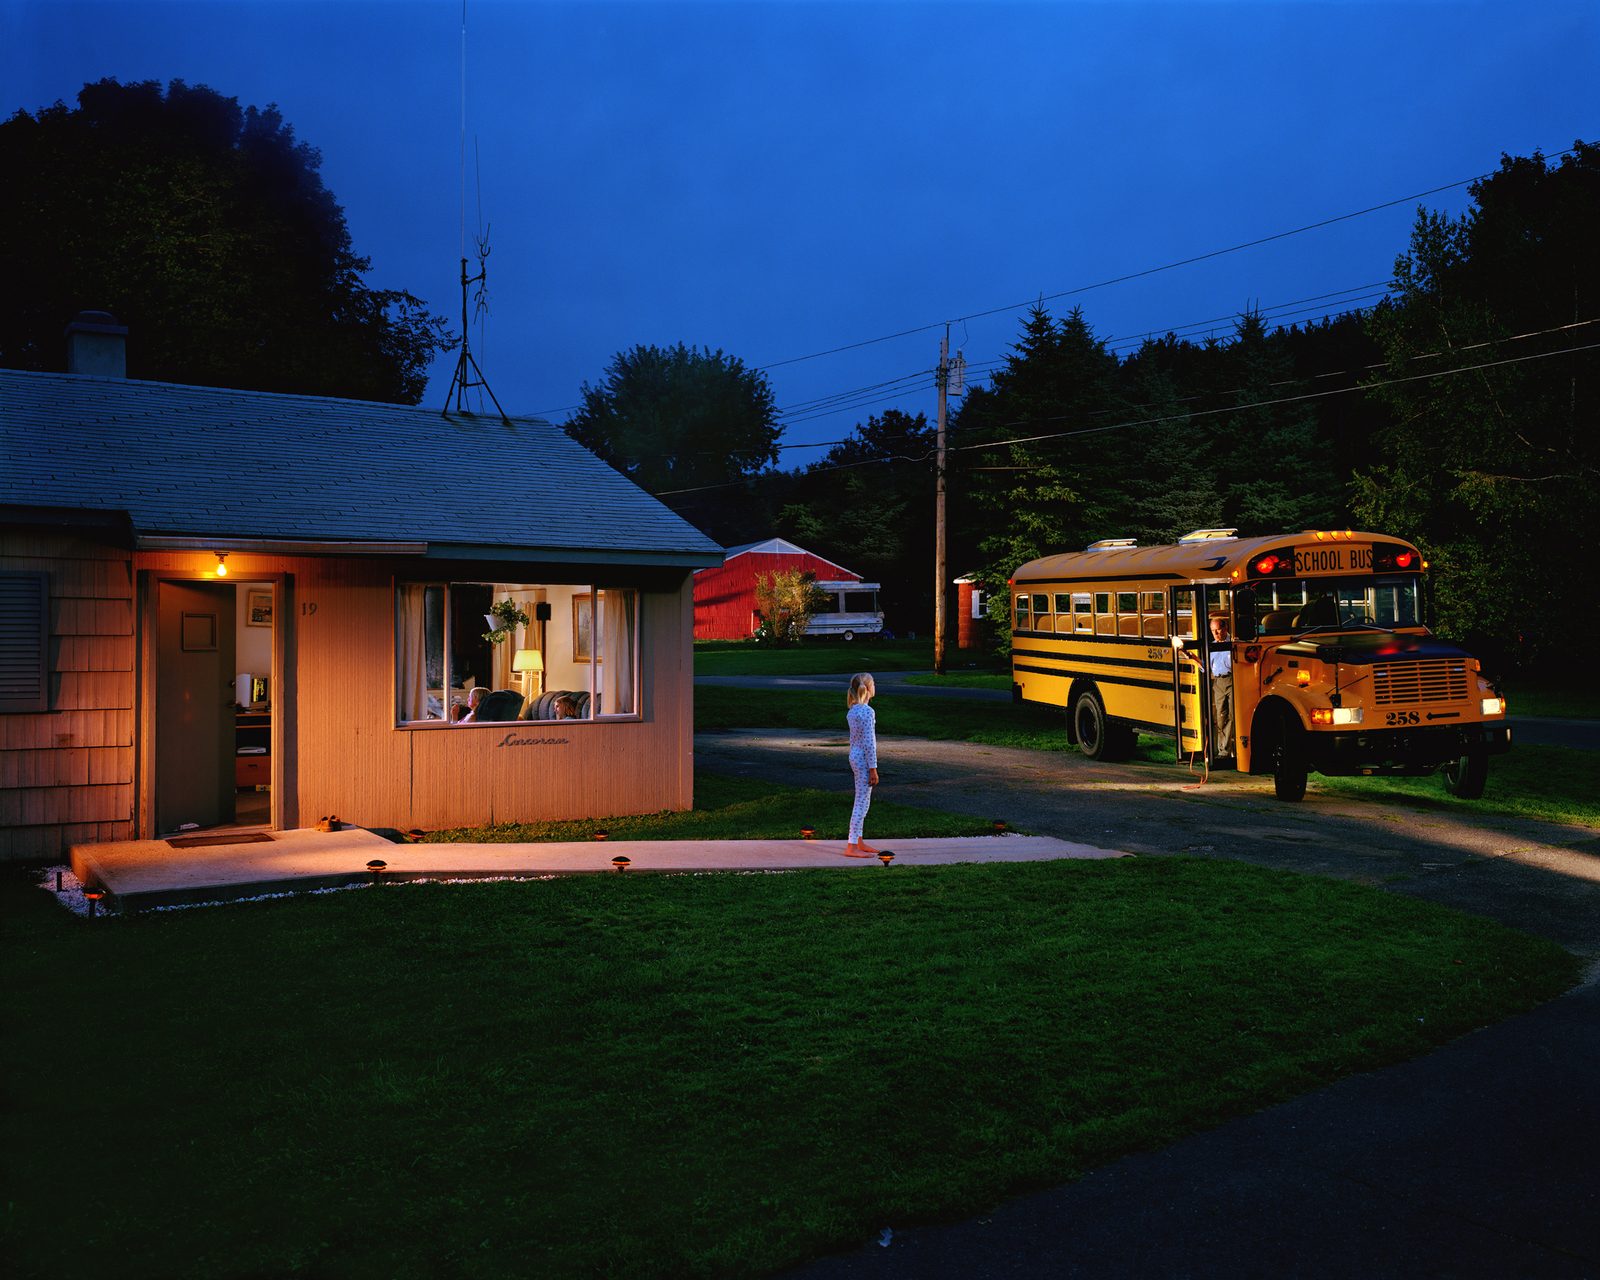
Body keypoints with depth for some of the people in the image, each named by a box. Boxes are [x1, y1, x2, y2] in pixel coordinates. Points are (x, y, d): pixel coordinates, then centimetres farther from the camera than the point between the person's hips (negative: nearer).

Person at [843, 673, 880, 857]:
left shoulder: (852, 710, 9)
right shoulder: (867, 712, -19)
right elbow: (869, 742, -19)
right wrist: (873, 769, -16)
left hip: (854, 756, 9)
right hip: (864, 759, -9)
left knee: (861, 802, 18)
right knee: (862, 803, -5)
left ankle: (859, 841, 26)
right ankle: (851, 847, -2)